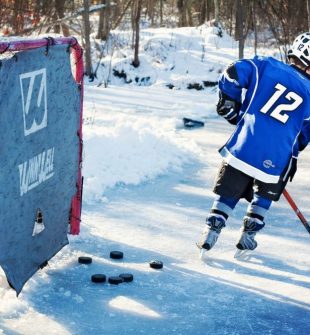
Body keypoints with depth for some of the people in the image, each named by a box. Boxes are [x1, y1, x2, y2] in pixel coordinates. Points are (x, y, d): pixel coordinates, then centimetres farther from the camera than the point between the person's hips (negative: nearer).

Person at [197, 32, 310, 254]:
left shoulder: (267, 66, 3)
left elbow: (234, 74, -5)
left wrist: (228, 103, 10)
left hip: (244, 146, 0)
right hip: (276, 159, 0)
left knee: (229, 192, 15)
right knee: (265, 194, 25)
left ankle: (211, 234, 9)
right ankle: (248, 236, 23)